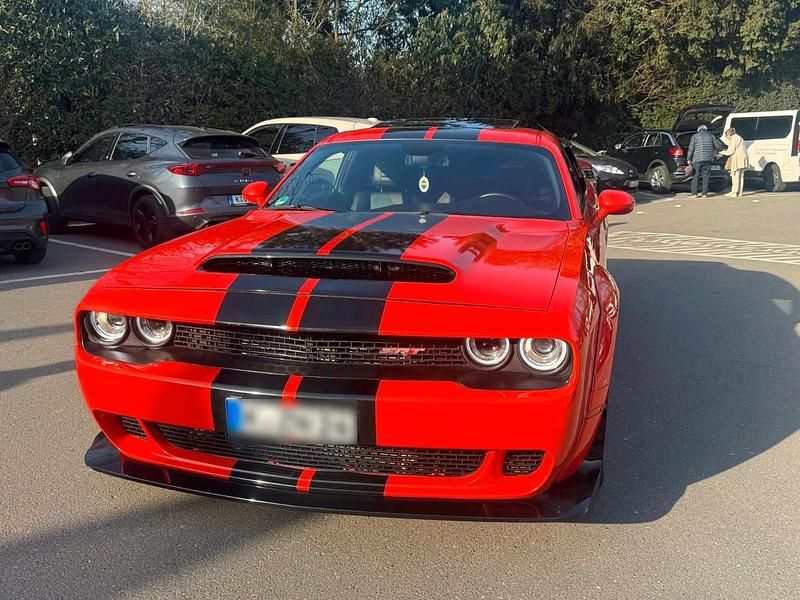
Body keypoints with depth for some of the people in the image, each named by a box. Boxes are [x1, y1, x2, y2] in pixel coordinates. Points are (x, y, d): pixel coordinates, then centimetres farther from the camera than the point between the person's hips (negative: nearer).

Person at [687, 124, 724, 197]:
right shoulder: (711, 135, 10)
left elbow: (691, 148, 0)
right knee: (705, 176, 5)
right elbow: (719, 146, 12)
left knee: (695, 176, 5)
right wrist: (714, 152, 33)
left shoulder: (695, 136, 5)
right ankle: (704, 193, 1)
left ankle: (694, 193, 1)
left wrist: (689, 159, 4)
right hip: (708, 159, 1)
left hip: (697, 159, -1)